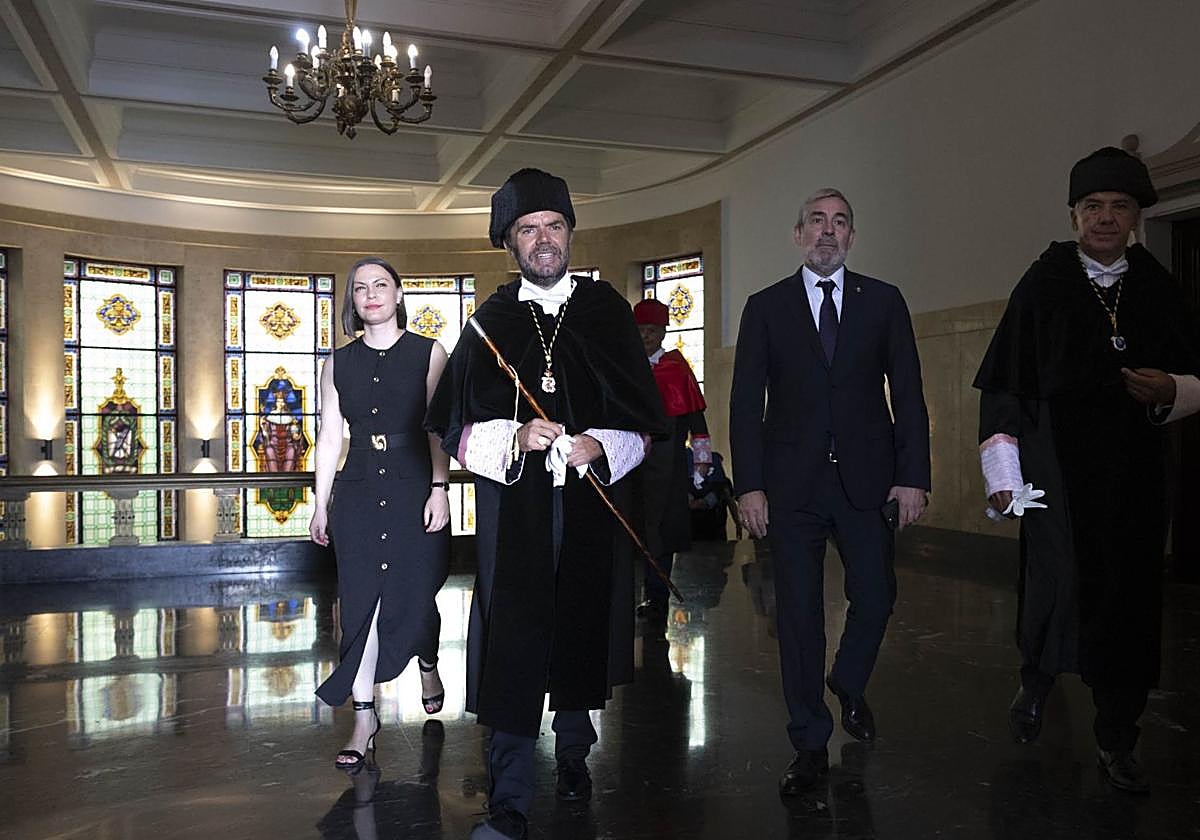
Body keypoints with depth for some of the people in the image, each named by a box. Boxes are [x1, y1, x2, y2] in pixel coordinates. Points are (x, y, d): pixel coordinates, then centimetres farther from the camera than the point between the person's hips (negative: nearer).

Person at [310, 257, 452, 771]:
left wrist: (439, 489, -13)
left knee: (413, 595, 4)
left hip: (415, 489, -2)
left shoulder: (428, 354, 0)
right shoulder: (339, 363, 9)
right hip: (358, 492, 3)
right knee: (359, 603, 1)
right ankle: (364, 718, 11)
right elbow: (329, 436, 9)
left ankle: (428, 666, 38)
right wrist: (321, 505, 7)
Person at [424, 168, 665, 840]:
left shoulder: (607, 311, 6)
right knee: (513, 640, -4)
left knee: (582, 628, 11)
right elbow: (457, 429, 2)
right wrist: (516, 438, -15)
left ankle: (574, 754, 35)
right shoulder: (491, 323, 6)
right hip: (514, 511, -1)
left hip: (592, 505, 1)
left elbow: (645, 422, 4)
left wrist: (601, 446, -14)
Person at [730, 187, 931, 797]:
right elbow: (746, 401, 2)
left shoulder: (883, 302, 8)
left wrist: (912, 477, -3)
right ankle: (810, 745, 17)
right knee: (798, 614, 3)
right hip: (792, 484, -1)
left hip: (866, 479, 1)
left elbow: (908, 394, 5)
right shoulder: (765, 307, 5)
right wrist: (749, 484, -6)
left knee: (875, 597, 7)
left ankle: (848, 686, 39)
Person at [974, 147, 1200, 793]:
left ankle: (1116, 741, 20)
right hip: (1055, 472, -3)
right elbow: (1001, 385, -1)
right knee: (1058, 586, -7)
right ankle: (1035, 680, 25)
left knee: (1128, 600, 5)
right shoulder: (1042, 286, 0)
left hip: (1133, 476, 3)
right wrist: (1002, 473, -6)